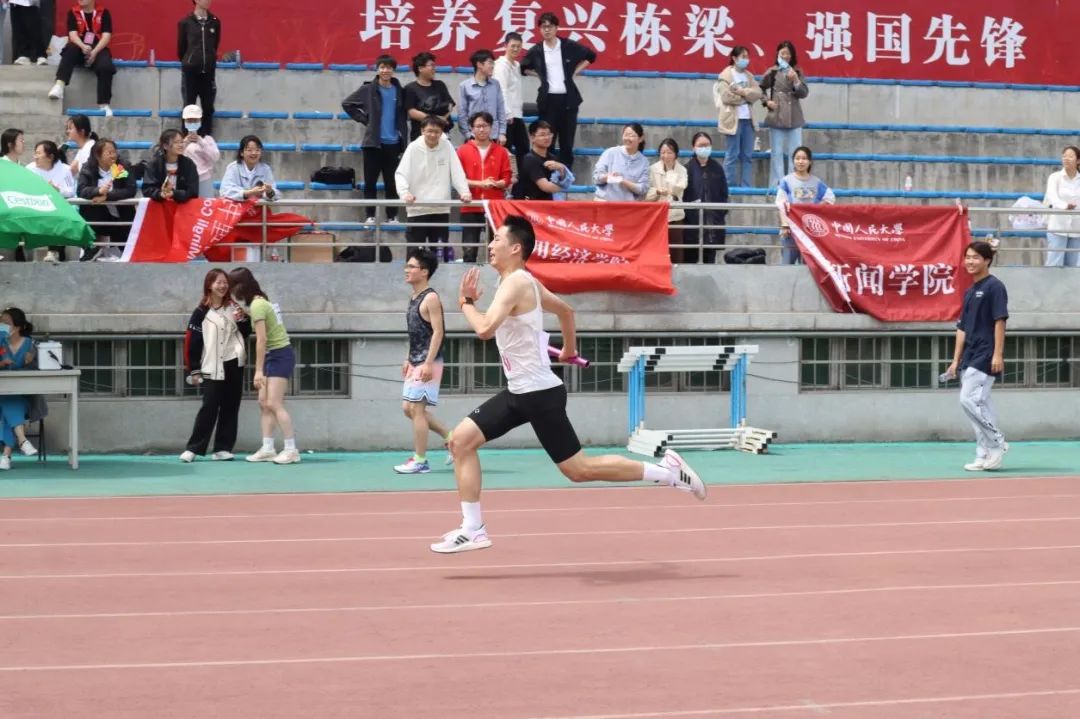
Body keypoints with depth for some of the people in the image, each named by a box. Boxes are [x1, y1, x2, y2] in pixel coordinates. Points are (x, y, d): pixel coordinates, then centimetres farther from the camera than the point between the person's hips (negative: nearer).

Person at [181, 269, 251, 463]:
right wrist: (194, 370, -7)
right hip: (212, 367, -4)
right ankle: (193, 448, -1)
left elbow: (246, 333, 14)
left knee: (230, 408, 5)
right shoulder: (201, 313, -5)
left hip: (234, 365, 4)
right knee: (209, 408, -7)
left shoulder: (233, 307, 7)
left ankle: (222, 448, 10)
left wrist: (243, 320, -7)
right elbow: (192, 342, -6)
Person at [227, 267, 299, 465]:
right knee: (264, 403, 6)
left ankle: (291, 450, -11)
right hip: (273, 356, 10)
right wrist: (245, 311, 8)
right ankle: (268, 449, 5)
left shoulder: (257, 305, -17)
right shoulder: (260, 301, 10)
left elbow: (262, 340, -20)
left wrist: (259, 370, -19)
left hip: (280, 356, -10)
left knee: (274, 404, -12)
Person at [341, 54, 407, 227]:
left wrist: (402, 138, 8)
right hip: (373, 142, -2)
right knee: (370, 181, -1)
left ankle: (392, 216, 11)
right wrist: (364, 119, -1)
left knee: (391, 182, 5)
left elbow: (402, 115, 17)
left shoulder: (398, 91, 7)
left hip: (393, 143, 2)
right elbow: (347, 104, 4)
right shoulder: (368, 90, 0)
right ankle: (370, 216, 4)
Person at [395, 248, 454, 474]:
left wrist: (428, 363, -23)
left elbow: (438, 332, -18)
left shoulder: (430, 298, -13)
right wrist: (408, 359, 19)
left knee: (417, 408, -8)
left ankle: (420, 461, -2)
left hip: (427, 363, -10)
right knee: (409, 408, 11)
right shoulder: (414, 298, 14)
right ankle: (451, 438, 19)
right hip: (415, 362, 10)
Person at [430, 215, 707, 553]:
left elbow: (485, 329, -32)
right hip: (519, 391, 10)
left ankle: (667, 471, 7)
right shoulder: (523, 282, 11)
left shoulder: (516, 282, -18)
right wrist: (570, 350, 41)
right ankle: (473, 530, 4)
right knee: (461, 439, 3)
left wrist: (466, 303, -13)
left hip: (539, 393, -10)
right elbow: (565, 309, 27)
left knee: (580, 469, -3)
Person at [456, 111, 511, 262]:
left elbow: (507, 178, 5)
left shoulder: (501, 151, 7)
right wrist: (480, 183, -13)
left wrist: (495, 183, -15)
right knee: (469, 249, 0)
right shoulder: (463, 150, 4)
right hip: (471, 207, 0)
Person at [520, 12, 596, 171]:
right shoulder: (536, 50, 4)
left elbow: (591, 56, 14)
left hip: (568, 98, 0)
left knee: (567, 140, 4)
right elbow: (523, 68, 19)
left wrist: (574, 72, 6)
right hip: (547, 99, 0)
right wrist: (539, 75, 6)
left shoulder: (569, 46, 2)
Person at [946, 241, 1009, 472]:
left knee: (969, 399, -17)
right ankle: (984, 456, 11)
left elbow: (1000, 321, -13)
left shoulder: (994, 286, -6)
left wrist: (998, 354, -19)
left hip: (985, 357, -9)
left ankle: (998, 443, -6)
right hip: (970, 358, 9)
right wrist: (956, 360, 16)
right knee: (979, 405, 8)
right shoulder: (969, 292, 18)